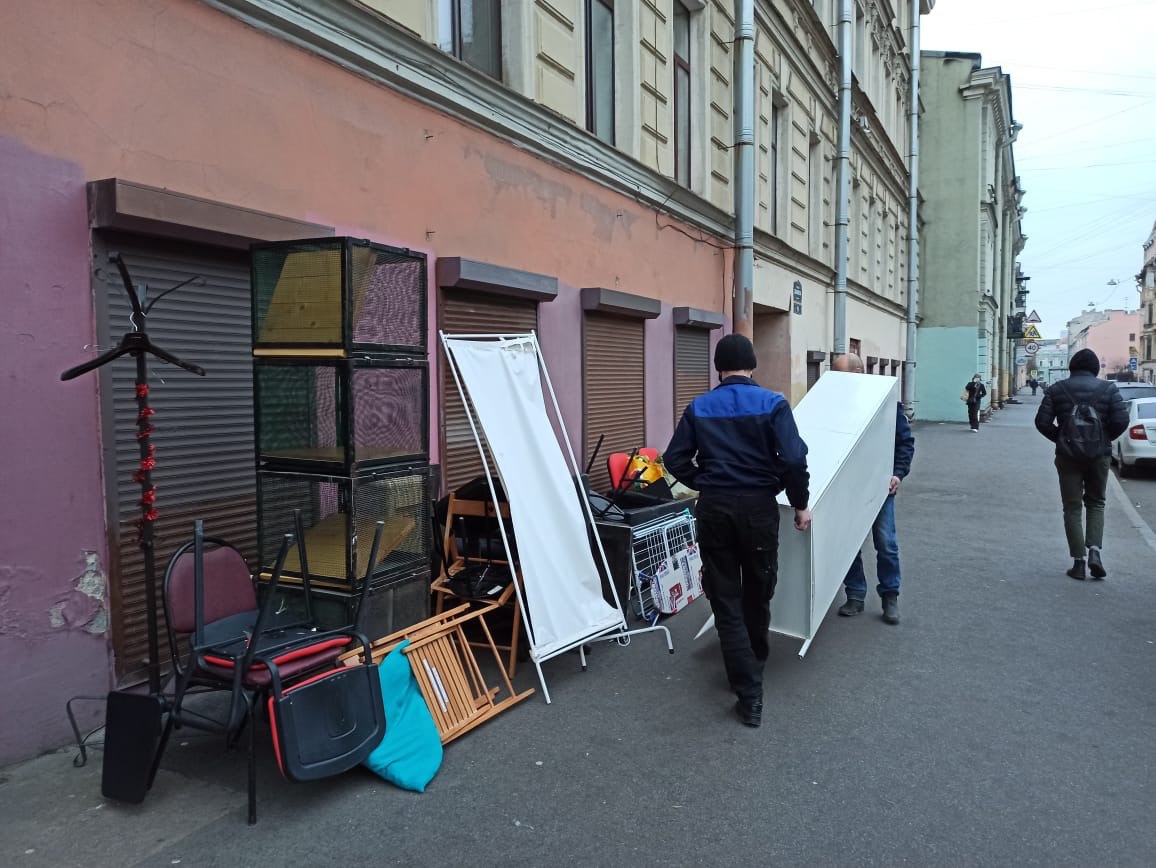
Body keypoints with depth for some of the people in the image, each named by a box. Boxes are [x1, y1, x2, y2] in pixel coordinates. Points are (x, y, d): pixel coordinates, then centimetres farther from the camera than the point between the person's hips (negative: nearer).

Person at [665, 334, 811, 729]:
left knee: (725, 599, 6)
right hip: (758, 506, 0)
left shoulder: (698, 408, 3)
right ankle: (754, 663, 42)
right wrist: (800, 504, 0)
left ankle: (749, 695, 3)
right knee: (758, 593, 20)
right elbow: (794, 459, -13)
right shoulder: (773, 404, -4)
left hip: (714, 508, 1)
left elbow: (674, 460, 0)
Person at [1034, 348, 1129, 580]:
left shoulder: (1057, 390, 0)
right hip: (1099, 455, 1)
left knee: (1072, 508, 6)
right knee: (1096, 503, 16)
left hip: (1068, 456, -1)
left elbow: (1042, 422, -7)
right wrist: (1105, 439, 9)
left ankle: (1079, 561, 3)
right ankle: (1094, 550, -2)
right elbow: (1121, 421, -7)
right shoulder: (1108, 389, 1)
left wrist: (1060, 438, 7)